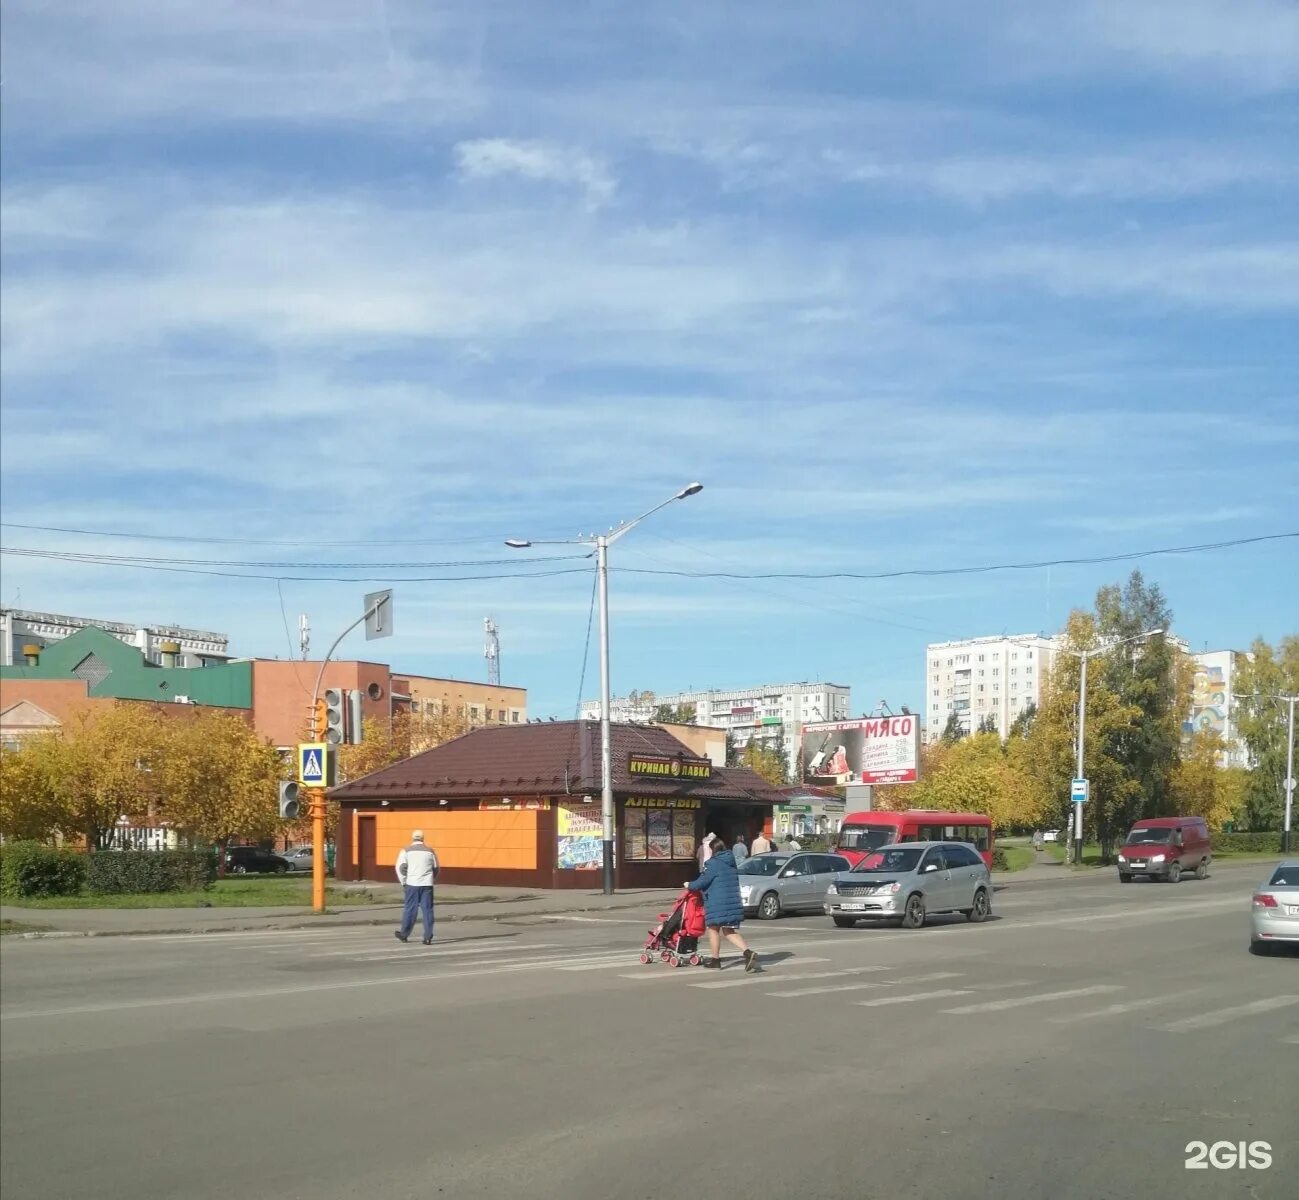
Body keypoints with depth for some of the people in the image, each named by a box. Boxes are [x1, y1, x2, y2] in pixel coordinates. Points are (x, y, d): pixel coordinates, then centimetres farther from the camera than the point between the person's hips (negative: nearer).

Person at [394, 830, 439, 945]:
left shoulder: (407, 850, 2)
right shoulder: (430, 851, 8)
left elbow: (400, 867, -5)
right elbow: (436, 869, 13)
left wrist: (403, 882, 5)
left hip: (412, 884, -1)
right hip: (427, 884, 1)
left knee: (410, 909, 7)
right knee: (427, 910, 2)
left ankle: (404, 934, 18)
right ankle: (428, 938, -1)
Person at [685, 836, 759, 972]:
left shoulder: (713, 864, -11)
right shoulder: (730, 863, 15)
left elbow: (702, 882, -13)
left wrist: (690, 885, 6)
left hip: (717, 903, -8)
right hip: (733, 903, 8)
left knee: (713, 929, 10)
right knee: (729, 931, 11)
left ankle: (715, 958, 17)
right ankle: (748, 952, -8)